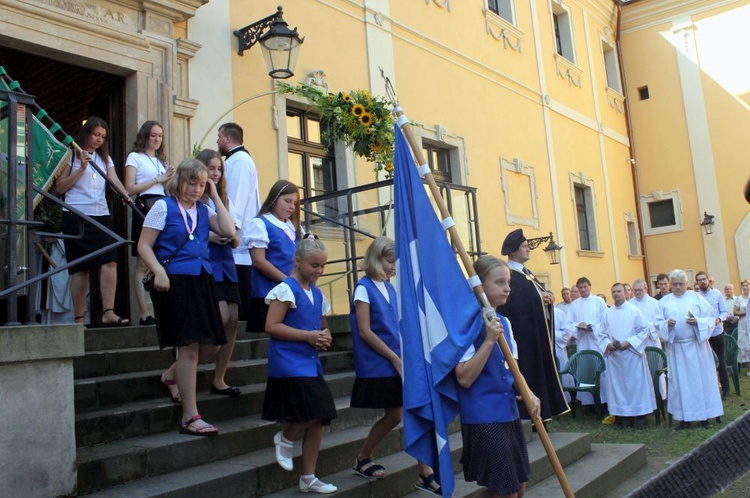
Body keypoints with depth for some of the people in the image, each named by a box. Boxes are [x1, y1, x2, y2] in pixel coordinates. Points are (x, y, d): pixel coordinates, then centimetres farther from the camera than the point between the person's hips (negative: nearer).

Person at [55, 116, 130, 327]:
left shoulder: (105, 158, 19)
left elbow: (115, 181, 3)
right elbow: (59, 187, 1)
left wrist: (127, 196, -16)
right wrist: (81, 169, -9)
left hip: (101, 216, 4)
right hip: (76, 216, -4)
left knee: (110, 262, -14)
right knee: (80, 268, -2)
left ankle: (108, 313, -18)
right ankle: (79, 318, 4)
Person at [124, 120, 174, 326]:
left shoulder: (162, 160, 25)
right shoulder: (135, 157, 6)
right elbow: (130, 189, -5)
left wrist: (169, 179, 6)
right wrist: (157, 180, -7)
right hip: (145, 208, -6)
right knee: (143, 264, -7)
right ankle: (144, 314, -8)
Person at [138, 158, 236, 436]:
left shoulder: (204, 210, 15)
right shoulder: (163, 207, 0)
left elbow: (228, 231, -1)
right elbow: (144, 245, -4)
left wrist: (216, 197, 4)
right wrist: (158, 271, -19)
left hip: (202, 280, 6)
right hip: (175, 281, -6)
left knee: (211, 345, 8)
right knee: (190, 346, -6)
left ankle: (171, 377, 36)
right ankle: (190, 418, 3)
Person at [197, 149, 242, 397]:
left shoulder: (225, 200, 18)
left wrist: (232, 237, -4)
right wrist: (207, 237, -19)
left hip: (226, 264, 7)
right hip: (204, 263, -7)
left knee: (233, 321, 1)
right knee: (222, 317, -16)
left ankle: (218, 380, 13)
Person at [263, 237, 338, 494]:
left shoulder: (317, 294, 14)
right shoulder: (286, 289, -9)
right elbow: (271, 326, -17)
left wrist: (325, 338, 1)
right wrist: (308, 335, -19)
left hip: (311, 362, 8)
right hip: (289, 363, -8)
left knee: (318, 420, 8)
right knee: (317, 410, -19)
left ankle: (308, 479, 20)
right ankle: (285, 439, 12)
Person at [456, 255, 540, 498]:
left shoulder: (504, 322, 9)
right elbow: (464, 378, -20)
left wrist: (529, 394, 0)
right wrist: (489, 340, -24)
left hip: (509, 414, 8)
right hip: (483, 419, -8)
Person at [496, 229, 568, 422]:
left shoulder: (526, 273, 18)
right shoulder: (509, 275, -14)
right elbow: (512, 303, -25)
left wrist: (547, 298, 1)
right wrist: (539, 298, -21)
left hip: (539, 332, 10)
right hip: (524, 334, -10)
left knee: (542, 369, 12)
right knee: (529, 372, -7)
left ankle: (541, 412, 19)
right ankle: (528, 414, 0)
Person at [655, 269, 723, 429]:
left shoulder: (696, 297, 5)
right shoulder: (664, 301, 8)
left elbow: (710, 318, 1)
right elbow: (658, 323, 4)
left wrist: (697, 322, -18)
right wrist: (666, 324, -17)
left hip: (697, 346, -1)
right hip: (676, 348, 1)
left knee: (701, 379, 2)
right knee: (680, 382, 3)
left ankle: (704, 415, 11)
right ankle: (685, 417, 10)